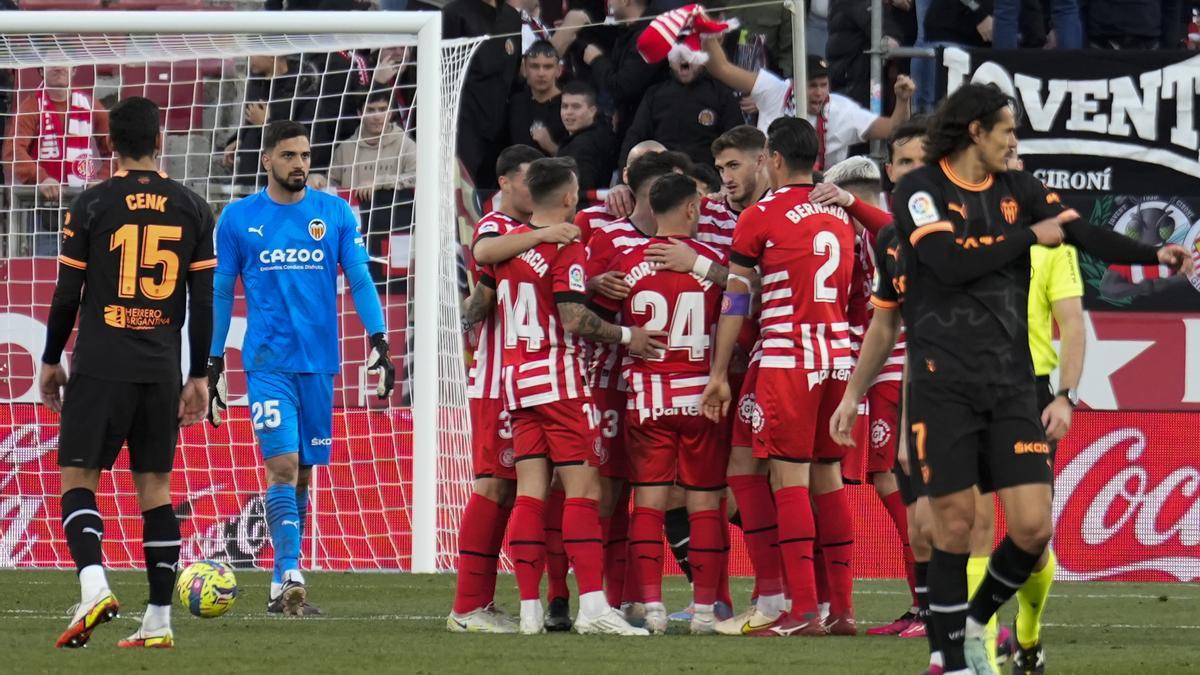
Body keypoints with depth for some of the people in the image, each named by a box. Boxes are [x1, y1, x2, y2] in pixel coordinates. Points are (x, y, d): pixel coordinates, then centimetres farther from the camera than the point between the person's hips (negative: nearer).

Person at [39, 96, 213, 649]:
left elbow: (67, 294, -1)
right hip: (161, 369, 3)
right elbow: (204, 301, 6)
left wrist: (51, 361, 10)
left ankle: (93, 583, -23)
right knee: (155, 486, 8)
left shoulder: (92, 205, -3)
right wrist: (198, 376, 12)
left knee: (78, 478, 1)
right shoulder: (191, 209, 5)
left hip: (100, 368, -3)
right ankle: (159, 621, 6)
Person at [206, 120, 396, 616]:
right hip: (267, 364, -2)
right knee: (283, 466, -15)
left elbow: (360, 281, 6)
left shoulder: (336, 214, 5)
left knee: (303, 474, 7)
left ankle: (282, 588, 15)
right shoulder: (238, 219, 2)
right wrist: (213, 363, 7)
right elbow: (221, 293, 8)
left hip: (319, 364, 2)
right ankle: (291, 581, -20)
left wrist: (379, 340, -7)